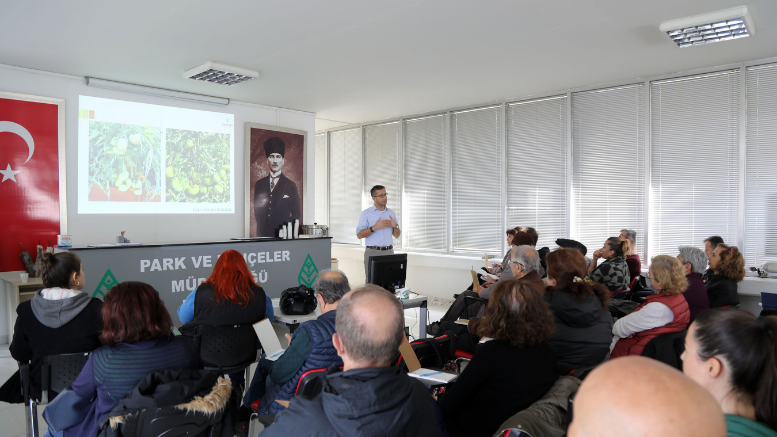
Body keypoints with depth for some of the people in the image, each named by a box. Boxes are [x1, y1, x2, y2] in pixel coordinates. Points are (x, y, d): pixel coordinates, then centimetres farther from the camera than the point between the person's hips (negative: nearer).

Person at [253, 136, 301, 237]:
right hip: (263, 233, 2)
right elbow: (257, 211, 15)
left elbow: (296, 215, 4)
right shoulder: (259, 184, 12)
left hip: (283, 234, -2)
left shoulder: (291, 185, 4)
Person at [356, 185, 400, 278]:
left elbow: (397, 236, 15)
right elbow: (359, 235, -7)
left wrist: (395, 226, -6)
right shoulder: (366, 213, -1)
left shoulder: (392, 213, 12)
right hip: (372, 252, -3)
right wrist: (375, 227, -19)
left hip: (389, 252, 4)